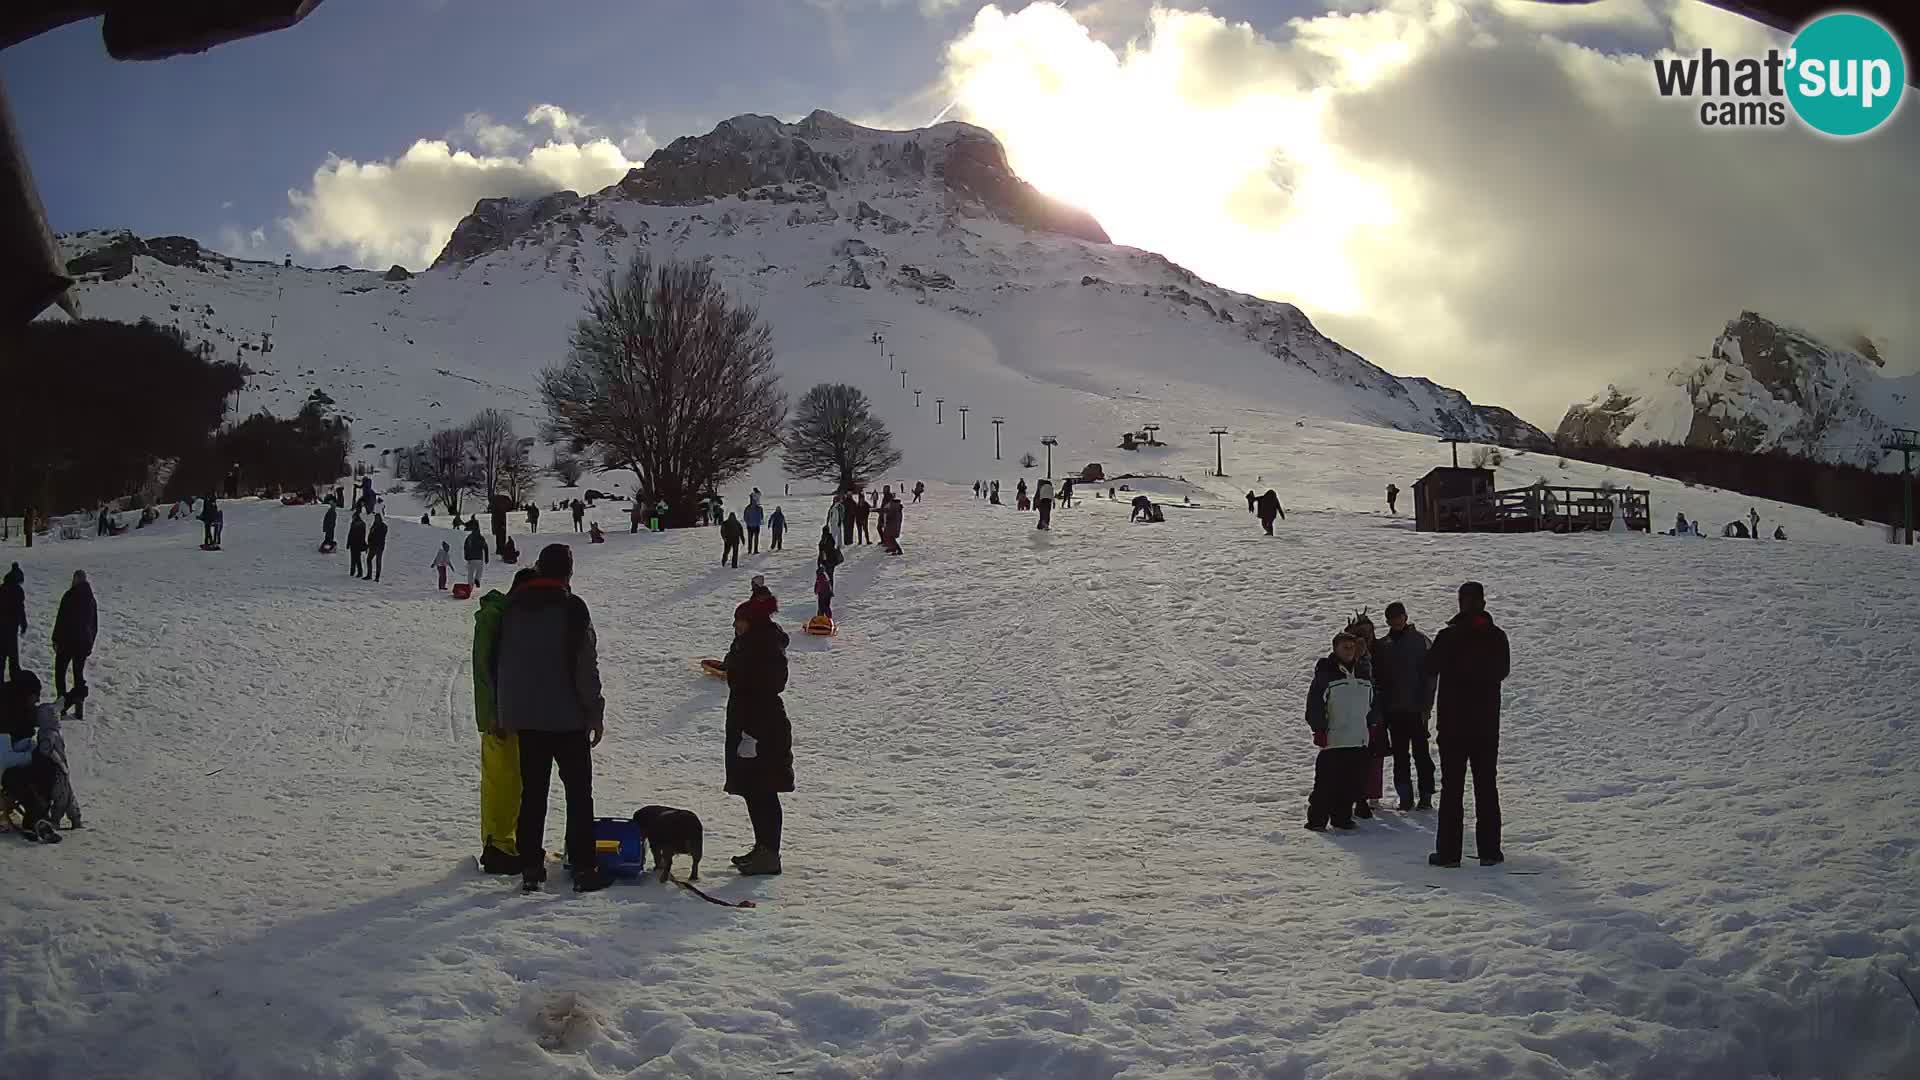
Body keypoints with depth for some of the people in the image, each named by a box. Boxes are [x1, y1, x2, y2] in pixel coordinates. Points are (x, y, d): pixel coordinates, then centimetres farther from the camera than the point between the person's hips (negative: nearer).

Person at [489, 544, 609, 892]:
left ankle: (530, 867, 11)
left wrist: (500, 711, 17)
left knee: (532, 793, 11)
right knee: (578, 792, 3)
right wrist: (596, 713, -4)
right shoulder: (572, 608, -11)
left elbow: (495, 663, 11)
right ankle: (583, 868, 1)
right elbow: (586, 666, -12)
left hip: (524, 718, 5)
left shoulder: (512, 606, 7)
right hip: (567, 717, -5)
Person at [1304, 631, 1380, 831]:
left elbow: (1373, 703, 24)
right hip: (1333, 740, -6)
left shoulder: (1363, 674, 14)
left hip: (1359, 740, 6)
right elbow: (1314, 705, -9)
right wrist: (1319, 730, -13)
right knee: (1326, 782, -5)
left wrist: (1372, 725, 17)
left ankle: (1342, 816, 16)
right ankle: (1317, 818, 1)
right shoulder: (1325, 674, -6)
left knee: (1351, 782, 7)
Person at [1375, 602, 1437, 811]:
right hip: (1393, 710, 4)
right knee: (1400, 757, 5)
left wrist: (1426, 705, -11)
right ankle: (1405, 798, 9)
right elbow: (1378, 678, 12)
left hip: (1416, 709, -3)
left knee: (1421, 753, -2)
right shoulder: (1382, 646, 10)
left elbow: (1429, 674, -4)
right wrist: (1381, 709, 4)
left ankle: (1426, 796, 2)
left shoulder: (1420, 640, -1)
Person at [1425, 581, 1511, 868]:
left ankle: (1448, 851, 0)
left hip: (1453, 723, -2)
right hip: (1487, 724, 3)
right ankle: (1489, 850, 8)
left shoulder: (1448, 636, -12)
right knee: (1486, 786, 9)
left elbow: (1428, 670, -4)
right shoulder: (1497, 637, -1)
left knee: (1452, 786, 2)